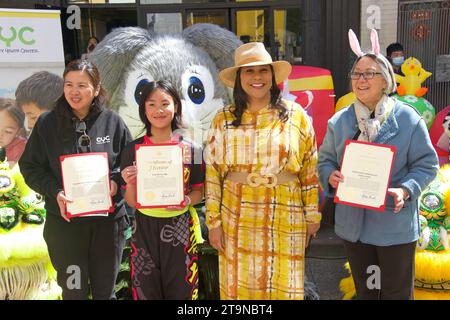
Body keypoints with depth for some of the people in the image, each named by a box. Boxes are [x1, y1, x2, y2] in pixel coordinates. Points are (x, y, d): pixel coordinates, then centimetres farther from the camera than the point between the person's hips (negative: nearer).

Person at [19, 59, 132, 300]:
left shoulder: (113, 122, -2)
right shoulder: (47, 123, -2)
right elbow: (30, 166, 1)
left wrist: (115, 182, -13)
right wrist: (55, 192, -14)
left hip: (108, 220, 1)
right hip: (65, 221, 0)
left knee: (105, 290, 16)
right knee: (74, 290, 11)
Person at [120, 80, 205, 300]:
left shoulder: (191, 149, -4)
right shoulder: (132, 150, -2)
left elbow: (199, 191, 5)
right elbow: (132, 202, 1)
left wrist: (187, 201, -16)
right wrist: (130, 183, -19)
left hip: (179, 230, 0)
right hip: (145, 230, 1)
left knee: (180, 291, 13)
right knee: (146, 291, 14)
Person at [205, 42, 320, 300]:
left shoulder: (296, 116, 0)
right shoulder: (224, 120, 1)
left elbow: (310, 171, 3)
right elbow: (213, 174, 2)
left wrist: (312, 216, 4)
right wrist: (214, 221, 0)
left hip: (285, 220, 0)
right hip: (237, 221, 1)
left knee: (283, 288, 9)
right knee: (239, 287, 11)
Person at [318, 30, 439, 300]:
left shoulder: (408, 119, -9)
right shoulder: (339, 121, 2)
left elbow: (427, 165, -5)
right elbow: (326, 160, 8)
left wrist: (405, 190, -22)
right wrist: (331, 176, -15)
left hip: (395, 224, -3)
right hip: (353, 224, 3)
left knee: (397, 291, 11)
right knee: (364, 289, 21)